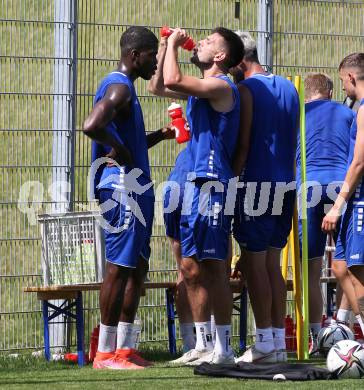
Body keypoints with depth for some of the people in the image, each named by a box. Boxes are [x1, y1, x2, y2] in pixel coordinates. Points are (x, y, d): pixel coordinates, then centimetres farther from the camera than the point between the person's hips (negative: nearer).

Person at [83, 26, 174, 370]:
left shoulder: (124, 87, 19)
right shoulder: (119, 87, -14)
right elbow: (92, 126, -32)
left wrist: (160, 135, 14)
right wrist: (118, 149, -18)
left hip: (135, 188, 11)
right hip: (122, 189, -11)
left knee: (137, 267, 12)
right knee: (120, 267, -9)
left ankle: (124, 348, 15)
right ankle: (105, 353, -7)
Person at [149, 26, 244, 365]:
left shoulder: (222, 87, -12)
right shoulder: (202, 88, 17)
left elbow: (173, 80, -25)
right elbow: (159, 87, 27)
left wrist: (174, 44, -10)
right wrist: (168, 45, 18)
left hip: (212, 184, -10)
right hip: (196, 185, 10)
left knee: (213, 268, -7)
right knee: (191, 267, 10)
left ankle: (223, 348, -4)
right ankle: (202, 345, 15)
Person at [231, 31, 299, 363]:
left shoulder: (246, 89, -12)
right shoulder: (288, 88, 12)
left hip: (255, 183, -7)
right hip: (284, 185, 7)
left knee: (254, 263, -2)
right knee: (273, 264, 12)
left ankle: (264, 343, -2)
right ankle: (279, 342, 11)